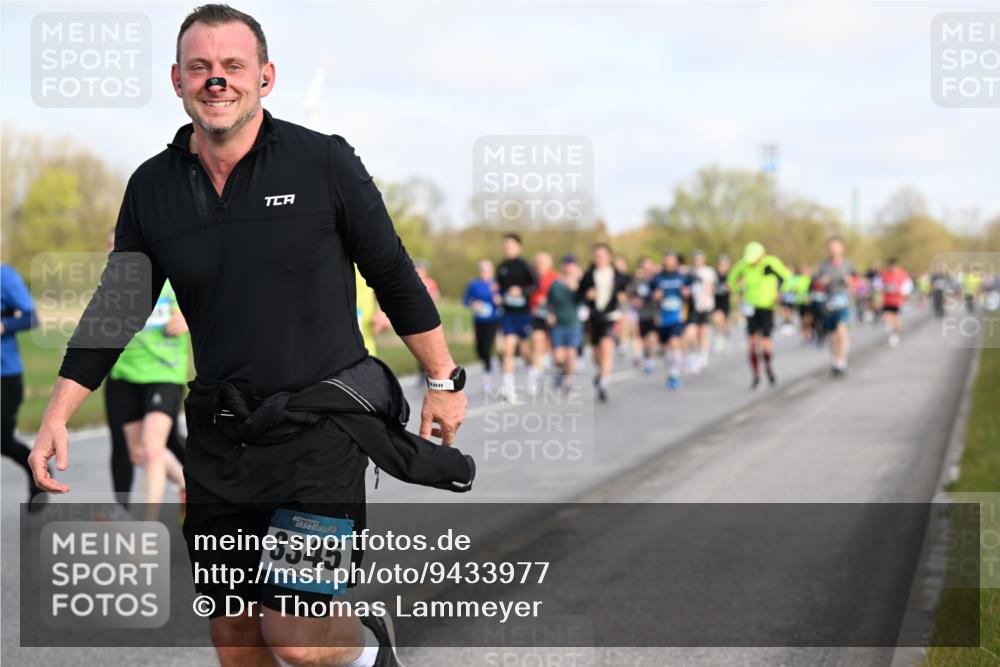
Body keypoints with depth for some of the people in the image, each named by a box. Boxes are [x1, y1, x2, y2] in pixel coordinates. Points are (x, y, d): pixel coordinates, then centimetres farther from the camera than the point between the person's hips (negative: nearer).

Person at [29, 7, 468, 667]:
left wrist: (444, 380, 6)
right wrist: (58, 415, 5)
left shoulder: (324, 162, -7)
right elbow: (116, 308, 11)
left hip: (320, 430, -4)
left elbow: (394, 275, 1)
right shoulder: (152, 187, 4)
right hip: (219, 437, 4)